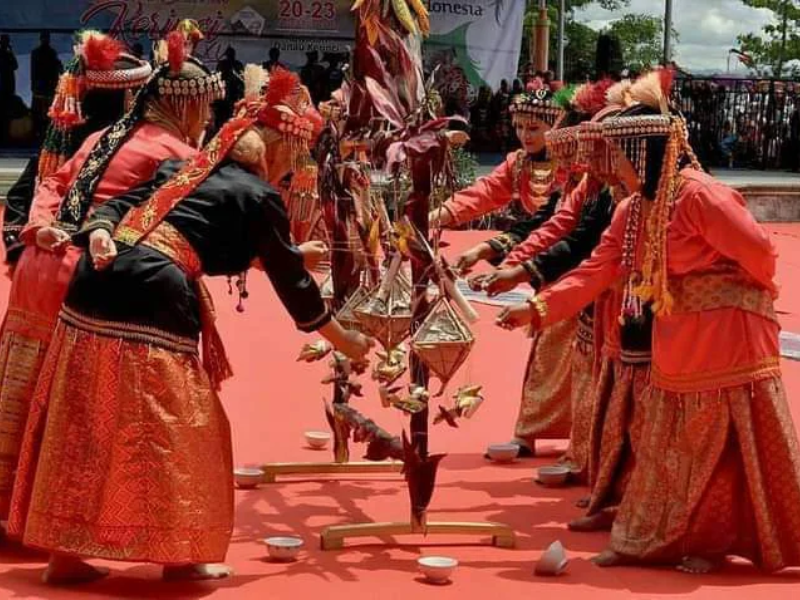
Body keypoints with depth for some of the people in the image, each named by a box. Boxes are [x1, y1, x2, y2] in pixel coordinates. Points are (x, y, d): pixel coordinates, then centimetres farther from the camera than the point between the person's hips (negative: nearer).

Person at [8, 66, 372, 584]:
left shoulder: (185, 169, 24)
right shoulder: (259, 198, 5)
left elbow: (119, 207, 12)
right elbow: (292, 281, 11)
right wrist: (345, 340, 22)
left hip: (95, 288, 7)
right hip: (151, 301, -7)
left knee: (85, 429, 13)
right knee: (170, 434, 6)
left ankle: (65, 551, 20)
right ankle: (179, 553, 17)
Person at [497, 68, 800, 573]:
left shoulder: (699, 195, -20)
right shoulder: (634, 210, 6)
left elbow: (759, 252, -19)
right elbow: (596, 272, 5)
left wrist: (728, 298, 0)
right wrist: (537, 309, -3)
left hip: (725, 340, -8)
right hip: (677, 346, 8)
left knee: (724, 448, 1)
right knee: (670, 449, 14)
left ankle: (714, 542, 11)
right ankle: (653, 539, 22)